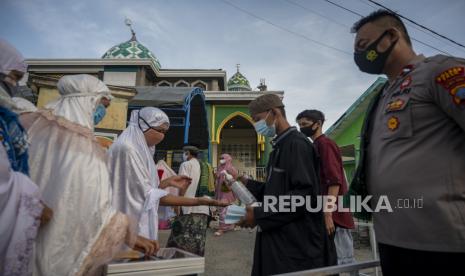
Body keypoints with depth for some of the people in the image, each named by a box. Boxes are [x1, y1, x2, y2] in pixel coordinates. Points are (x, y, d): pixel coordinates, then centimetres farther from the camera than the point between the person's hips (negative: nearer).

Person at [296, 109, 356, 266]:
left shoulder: (324, 144, -12)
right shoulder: (315, 146, 16)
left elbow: (334, 181, -20)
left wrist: (328, 215, -23)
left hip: (334, 214, -9)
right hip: (328, 213, 9)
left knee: (342, 261, 1)